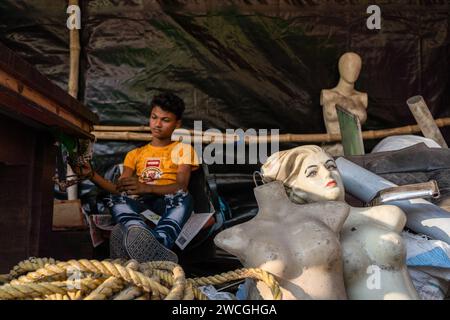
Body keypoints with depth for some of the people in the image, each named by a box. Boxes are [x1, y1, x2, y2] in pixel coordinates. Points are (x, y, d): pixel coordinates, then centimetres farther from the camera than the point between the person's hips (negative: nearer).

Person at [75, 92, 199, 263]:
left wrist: (147, 188, -22)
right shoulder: (135, 154, 27)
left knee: (183, 197, -35)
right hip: (139, 205, 2)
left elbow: (182, 187, -4)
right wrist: (91, 175, -5)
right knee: (114, 199, -30)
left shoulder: (183, 149, 16)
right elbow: (119, 189, 12)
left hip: (169, 204, -2)